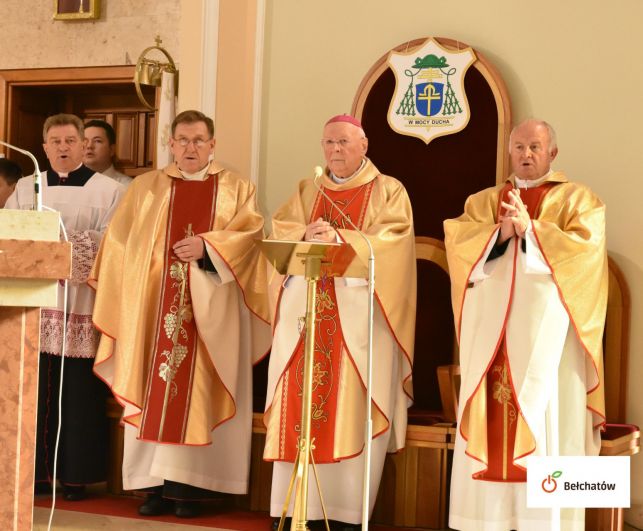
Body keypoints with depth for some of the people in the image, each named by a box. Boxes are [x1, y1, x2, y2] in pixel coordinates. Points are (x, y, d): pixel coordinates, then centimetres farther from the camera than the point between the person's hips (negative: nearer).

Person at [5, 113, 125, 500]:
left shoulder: (109, 191, 6)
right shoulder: (26, 188, 17)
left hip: (82, 307, -3)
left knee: (79, 392, -3)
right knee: (36, 391, 0)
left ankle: (76, 476, 4)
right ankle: (36, 470, 7)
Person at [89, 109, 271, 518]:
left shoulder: (237, 189, 10)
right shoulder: (145, 188, 14)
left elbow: (251, 232, -5)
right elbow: (121, 244, 11)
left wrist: (207, 246, -17)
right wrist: (129, 294, 1)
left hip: (209, 308, -2)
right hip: (152, 305, 2)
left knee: (196, 391, -5)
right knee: (153, 389, -3)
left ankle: (188, 485, -4)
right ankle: (157, 484, -1)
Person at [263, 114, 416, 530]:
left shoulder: (389, 192, 7)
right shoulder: (306, 191, 19)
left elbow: (390, 242, -8)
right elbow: (279, 234, 7)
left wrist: (339, 239, -20)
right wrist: (306, 235, -14)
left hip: (358, 315, -3)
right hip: (305, 311, 4)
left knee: (352, 408, -6)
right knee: (301, 404, -1)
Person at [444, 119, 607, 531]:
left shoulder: (578, 199, 8)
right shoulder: (484, 200, 17)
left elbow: (584, 246, -9)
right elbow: (455, 238, 1)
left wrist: (530, 228, -15)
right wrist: (499, 232, -14)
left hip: (545, 321, -3)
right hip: (491, 322, 3)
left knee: (544, 412, -7)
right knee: (491, 414, 1)